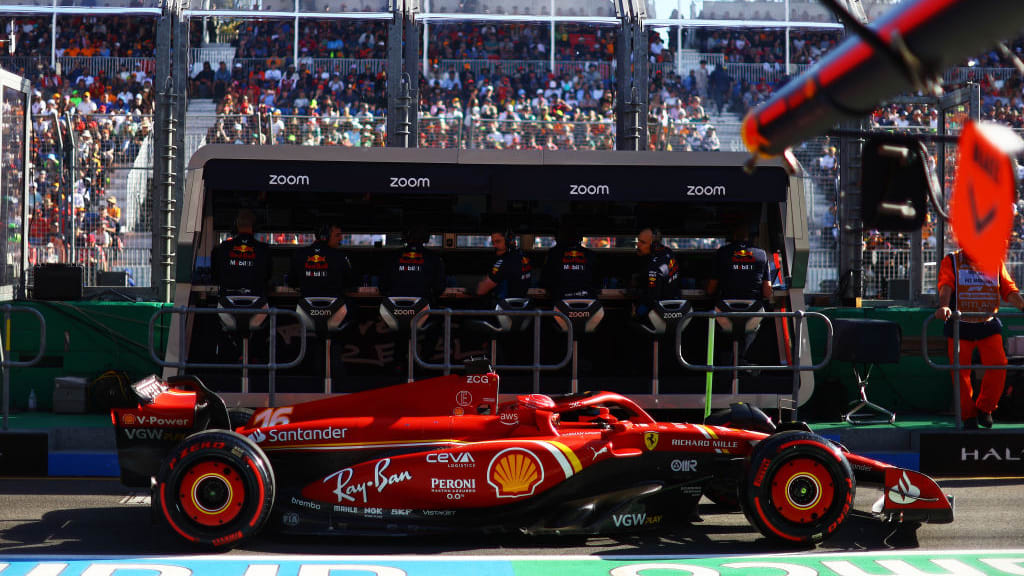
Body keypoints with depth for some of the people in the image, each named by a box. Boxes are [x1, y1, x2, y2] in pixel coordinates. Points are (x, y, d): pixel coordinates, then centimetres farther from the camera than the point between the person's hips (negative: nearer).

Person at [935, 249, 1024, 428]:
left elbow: (1009, 289, 1)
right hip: (959, 326, -2)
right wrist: (944, 306, -34)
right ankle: (968, 415, 14)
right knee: (961, 371, -2)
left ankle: (984, 408, 7)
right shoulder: (952, 261, 1)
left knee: (998, 366, -12)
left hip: (989, 325, 2)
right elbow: (946, 286, -15)